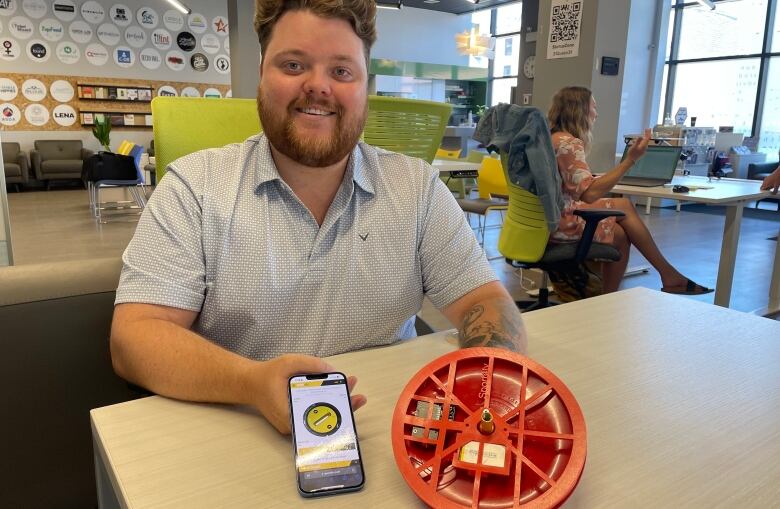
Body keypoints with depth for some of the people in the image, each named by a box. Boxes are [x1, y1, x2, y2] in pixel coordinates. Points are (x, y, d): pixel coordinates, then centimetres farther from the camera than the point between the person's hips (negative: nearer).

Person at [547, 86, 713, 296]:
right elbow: (590, 194, -25)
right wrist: (630, 160, -22)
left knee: (620, 234, 6)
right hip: (559, 221, -9)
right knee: (624, 207, -2)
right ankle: (668, 275, 8)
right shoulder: (568, 142, -16)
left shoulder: (551, 138, 14)